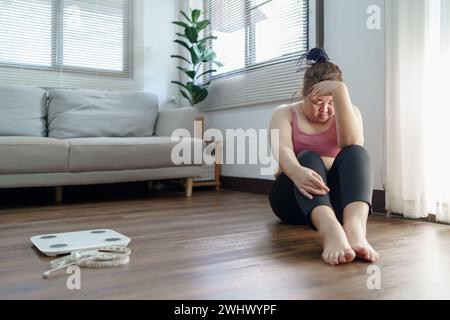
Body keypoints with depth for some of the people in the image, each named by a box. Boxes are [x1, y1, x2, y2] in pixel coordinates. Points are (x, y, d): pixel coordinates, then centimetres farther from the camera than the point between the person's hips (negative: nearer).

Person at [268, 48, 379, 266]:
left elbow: (353, 147, -15)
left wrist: (340, 91, -22)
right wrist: (297, 171, -42)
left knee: (355, 154, -27)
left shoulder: (347, 113, 8)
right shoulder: (284, 114, 4)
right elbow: (282, 150, -18)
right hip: (293, 198, -1)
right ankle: (330, 229, -60)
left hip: (336, 196, 1)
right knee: (308, 159, -32)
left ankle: (354, 225, -55)